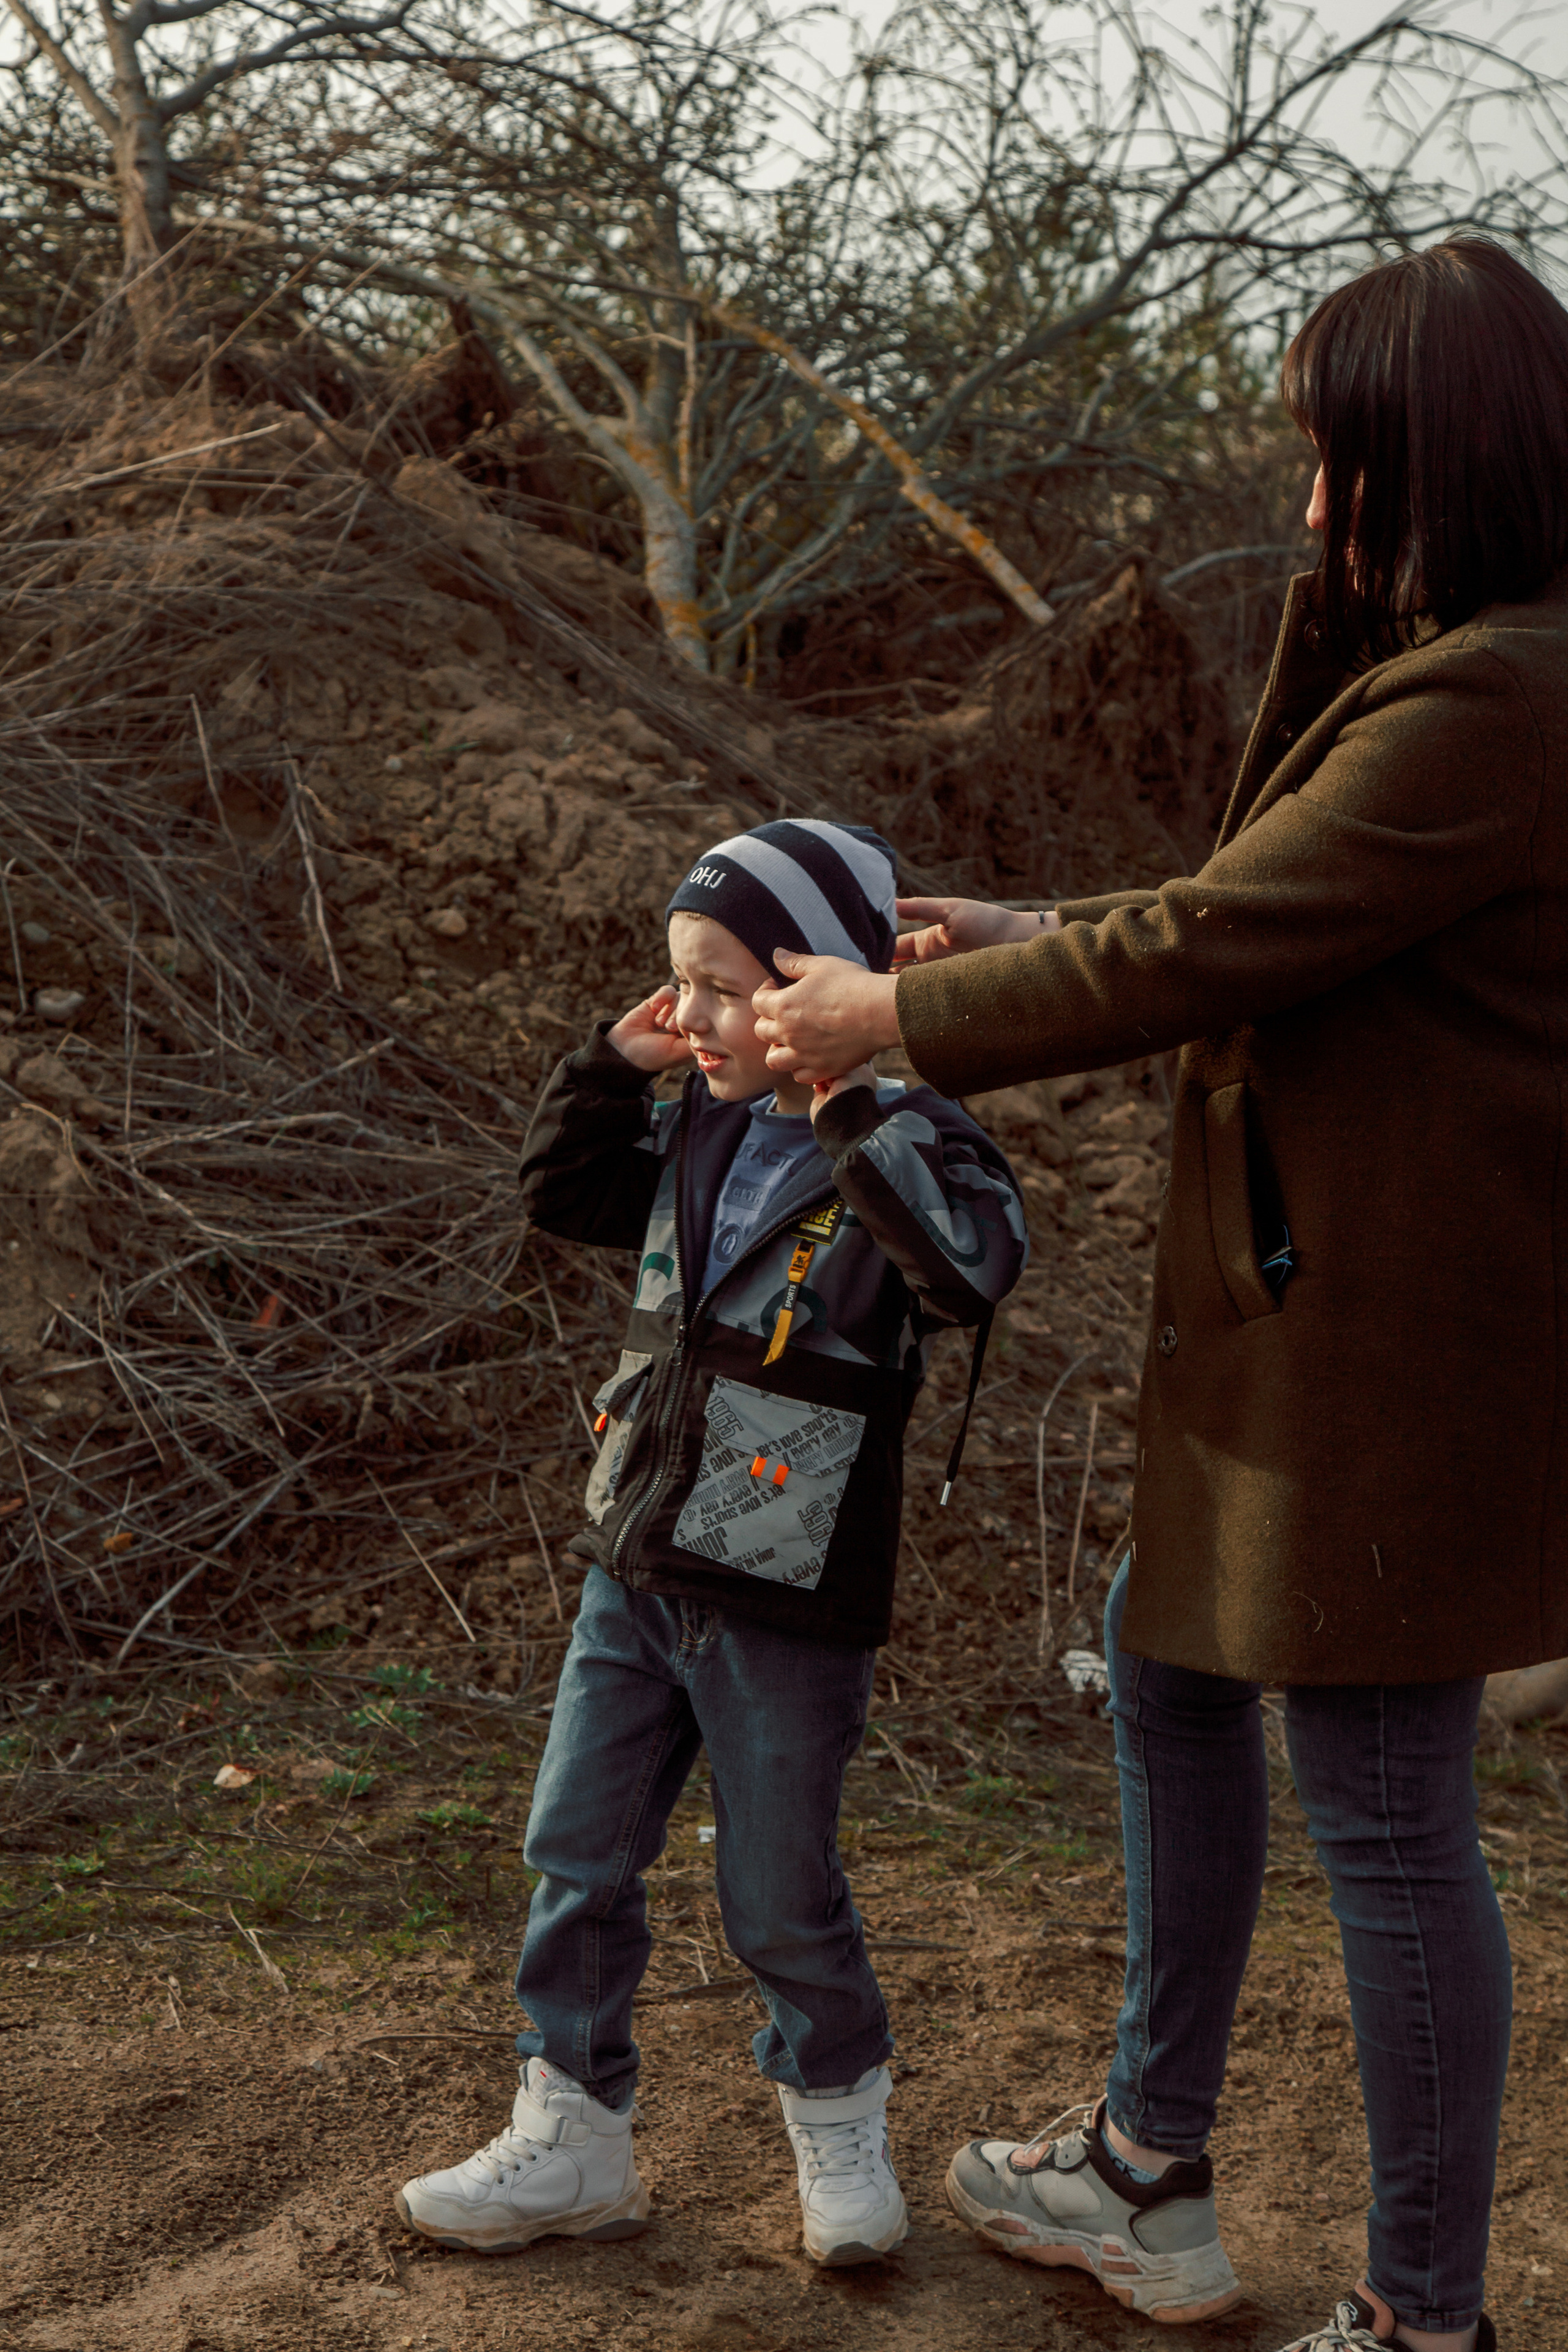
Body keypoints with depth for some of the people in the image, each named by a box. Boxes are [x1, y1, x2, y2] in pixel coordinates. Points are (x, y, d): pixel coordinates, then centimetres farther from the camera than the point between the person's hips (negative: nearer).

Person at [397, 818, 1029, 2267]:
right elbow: (562, 1195, 20)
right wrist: (613, 1067, 6)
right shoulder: (701, 1135, 5)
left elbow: (973, 1269, -36)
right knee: (577, 1857, 12)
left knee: (779, 1897, 7)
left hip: (789, 1605, -7)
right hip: (635, 1572, 7)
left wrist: (854, 1112, -36)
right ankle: (572, 2139, 28)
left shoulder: (906, 1147, -15)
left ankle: (840, 2118, 34)